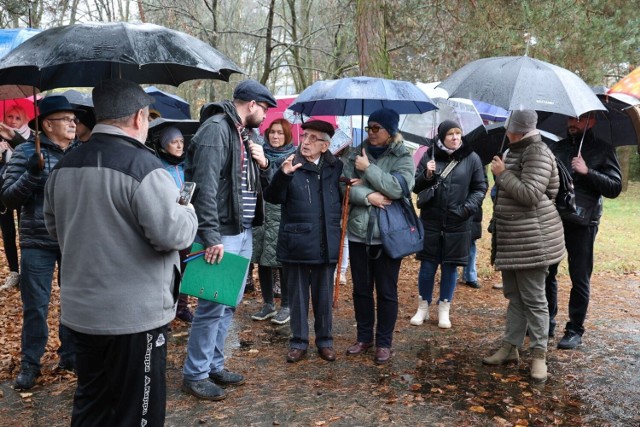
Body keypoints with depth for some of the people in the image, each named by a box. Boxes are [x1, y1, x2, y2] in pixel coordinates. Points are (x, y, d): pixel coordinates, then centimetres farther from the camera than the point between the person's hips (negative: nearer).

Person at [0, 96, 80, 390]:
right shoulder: (27, 151, -5)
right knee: (35, 305, 5)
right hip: (38, 243, -3)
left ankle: (70, 356, 29)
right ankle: (30, 364, 22)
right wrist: (32, 174, -23)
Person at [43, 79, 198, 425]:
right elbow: (174, 235, -23)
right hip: (135, 314, -7)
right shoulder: (142, 165, -19)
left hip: (81, 310, 7)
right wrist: (188, 212, -2)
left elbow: (54, 226, 19)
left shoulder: (64, 167, 5)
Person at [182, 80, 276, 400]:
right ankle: (194, 375, 12)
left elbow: (263, 184, 21)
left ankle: (214, 366, 27)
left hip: (243, 233, 9)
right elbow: (206, 187, -21)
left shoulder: (246, 135, 16)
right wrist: (211, 236, -24)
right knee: (213, 305, -3)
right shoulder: (216, 129, -13)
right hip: (221, 234, -9)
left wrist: (263, 163, 0)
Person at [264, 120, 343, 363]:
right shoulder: (292, 166, -3)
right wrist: (283, 175, -30)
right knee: (298, 296, 11)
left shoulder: (336, 167, 4)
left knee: (324, 296, 13)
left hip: (327, 245, 2)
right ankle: (298, 342, 26)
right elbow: (272, 197, -13)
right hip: (296, 244, -1)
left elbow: (343, 198, 13)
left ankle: (325, 341, 29)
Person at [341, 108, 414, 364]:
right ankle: (364, 337, 29)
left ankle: (384, 342, 20)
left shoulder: (402, 157, -3)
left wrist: (368, 169, -15)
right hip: (358, 232, 4)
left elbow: (399, 188, -19)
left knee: (386, 291, 5)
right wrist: (368, 196, -18)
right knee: (361, 288, 13)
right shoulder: (356, 154, 7)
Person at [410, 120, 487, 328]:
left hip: (457, 224, 0)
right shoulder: (430, 155, 0)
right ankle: (423, 307, 23)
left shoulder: (471, 158, 0)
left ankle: (444, 309, 22)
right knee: (427, 266, 6)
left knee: (450, 267, 8)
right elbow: (416, 187, 1)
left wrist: (469, 207, -10)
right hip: (431, 221, 0)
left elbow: (480, 188, 5)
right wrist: (426, 175, -18)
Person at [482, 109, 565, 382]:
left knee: (533, 299, -2)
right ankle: (510, 347, 21)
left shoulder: (537, 152, -13)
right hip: (511, 239, 9)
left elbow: (530, 194, -22)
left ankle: (539, 354, 8)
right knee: (513, 295, 13)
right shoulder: (516, 151, 16)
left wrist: (502, 173, -14)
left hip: (532, 239, -9)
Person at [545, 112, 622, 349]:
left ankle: (575, 330, 15)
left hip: (582, 224, -4)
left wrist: (588, 172, -18)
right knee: (546, 273, 10)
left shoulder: (603, 150, 1)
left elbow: (615, 187, -6)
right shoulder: (557, 147, 12)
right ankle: (547, 322, 24)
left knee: (579, 279, 3)